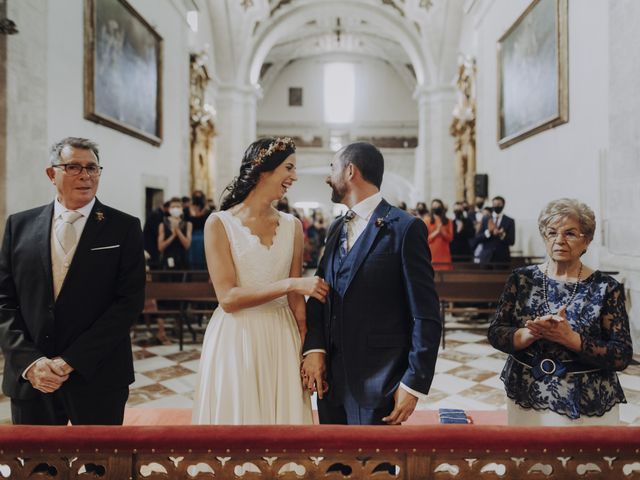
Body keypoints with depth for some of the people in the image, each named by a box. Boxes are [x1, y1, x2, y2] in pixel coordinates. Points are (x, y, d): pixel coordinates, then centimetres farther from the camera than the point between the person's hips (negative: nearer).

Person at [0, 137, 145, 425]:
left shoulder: (125, 227, -4)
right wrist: (30, 361, -9)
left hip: (98, 379, -2)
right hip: (29, 378, 2)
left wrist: (72, 360, -13)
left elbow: (130, 301, -9)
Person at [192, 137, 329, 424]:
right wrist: (290, 284, -19)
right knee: (238, 416, 9)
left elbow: (296, 300, 6)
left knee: (283, 416, 12)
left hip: (281, 339, 4)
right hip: (235, 340, -3)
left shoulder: (292, 226, 4)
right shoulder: (219, 223, -7)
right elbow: (228, 298, -15)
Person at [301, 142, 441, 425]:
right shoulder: (336, 228, 11)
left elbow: (426, 316, -11)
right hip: (330, 376, 6)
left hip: (377, 382, -6)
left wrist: (414, 383, -12)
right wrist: (314, 348, -7)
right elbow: (319, 293, 8)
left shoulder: (405, 228, -10)